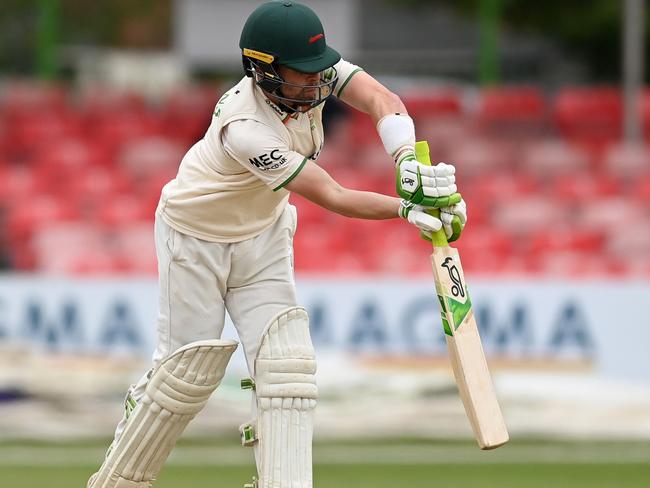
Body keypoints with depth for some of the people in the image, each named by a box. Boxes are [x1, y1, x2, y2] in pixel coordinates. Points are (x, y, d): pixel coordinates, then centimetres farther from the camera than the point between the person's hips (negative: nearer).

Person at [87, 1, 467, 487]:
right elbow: (333, 198, -37)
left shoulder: (316, 70, -20)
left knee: (286, 364, -7)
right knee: (189, 369, 1)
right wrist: (409, 210, -46)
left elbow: (382, 100, -32)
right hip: (196, 240, -6)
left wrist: (409, 165, -50)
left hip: (262, 235, 6)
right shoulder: (244, 129, -37)